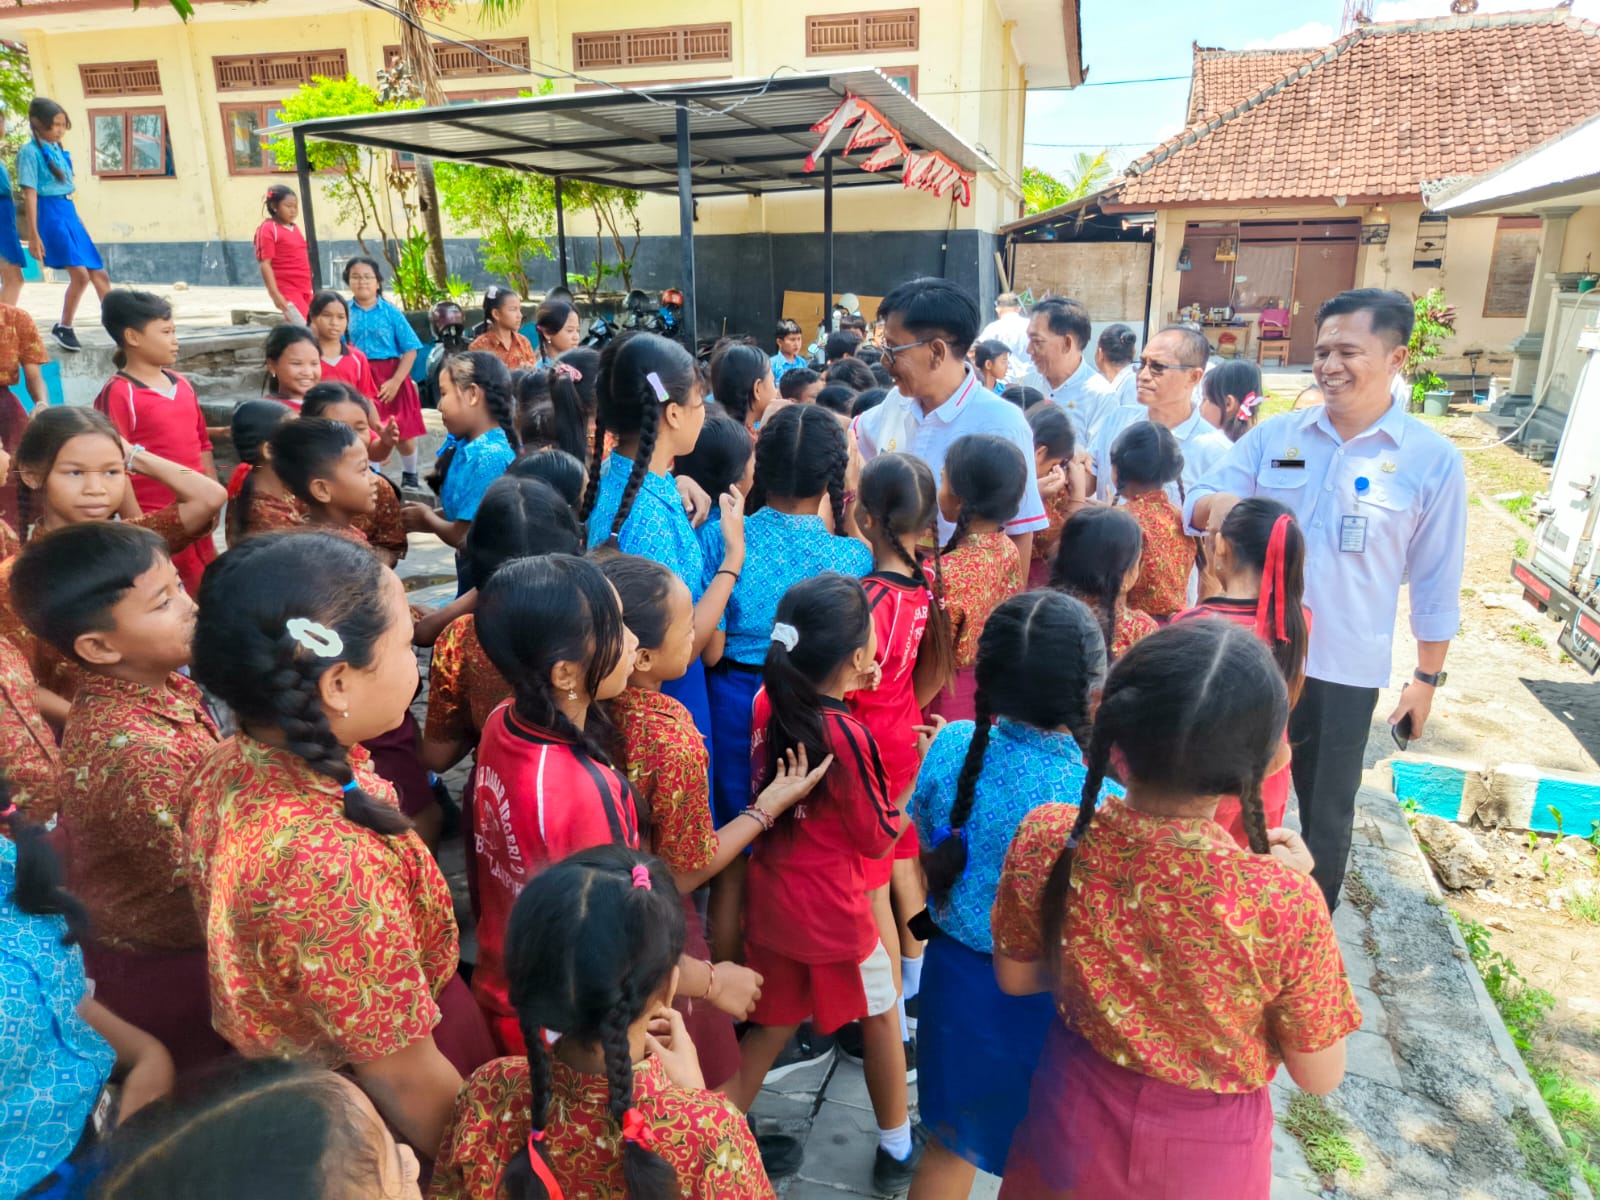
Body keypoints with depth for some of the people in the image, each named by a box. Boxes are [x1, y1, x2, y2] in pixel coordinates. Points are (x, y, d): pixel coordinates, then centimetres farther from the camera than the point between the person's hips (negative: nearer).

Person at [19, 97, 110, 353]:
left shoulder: (57, 149, 15)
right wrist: (33, 235, -15)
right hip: (51, 214, -8)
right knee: (80, 274, -15)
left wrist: (76, 220, 20)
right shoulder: (30, 151, -8)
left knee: (99, 274, 6)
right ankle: (63, 327, -1)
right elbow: (30, 194, -12)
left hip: (69, 213, 8)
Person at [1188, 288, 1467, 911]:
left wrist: (1427, 677, 2)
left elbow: (1437, 582, 0)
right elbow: (1196, 503, -1)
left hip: (1344, 669, -2)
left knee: (1326, 815, 15)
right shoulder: (1273, 436, -1)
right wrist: (1216, 503, -25)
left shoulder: (1432, 460, -6)